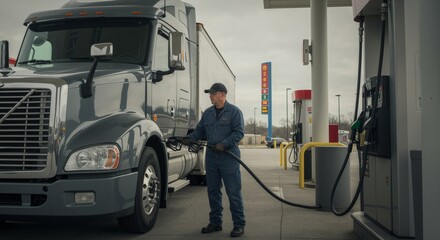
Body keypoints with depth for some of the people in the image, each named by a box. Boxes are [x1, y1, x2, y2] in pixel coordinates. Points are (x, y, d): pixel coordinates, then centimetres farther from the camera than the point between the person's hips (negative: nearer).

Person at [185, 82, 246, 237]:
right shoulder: (207, 113, 14)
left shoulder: (234, 111, -3)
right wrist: (187, 138, -2)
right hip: (211, 156, 6)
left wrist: (224, 144, -21)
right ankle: (215, 222, 24)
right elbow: (200, 131, 15)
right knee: (213, 191, 12)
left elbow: (239, 132, -11)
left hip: (229, 157, -6)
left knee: (234, 192, -3)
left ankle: (239, 225, 6)